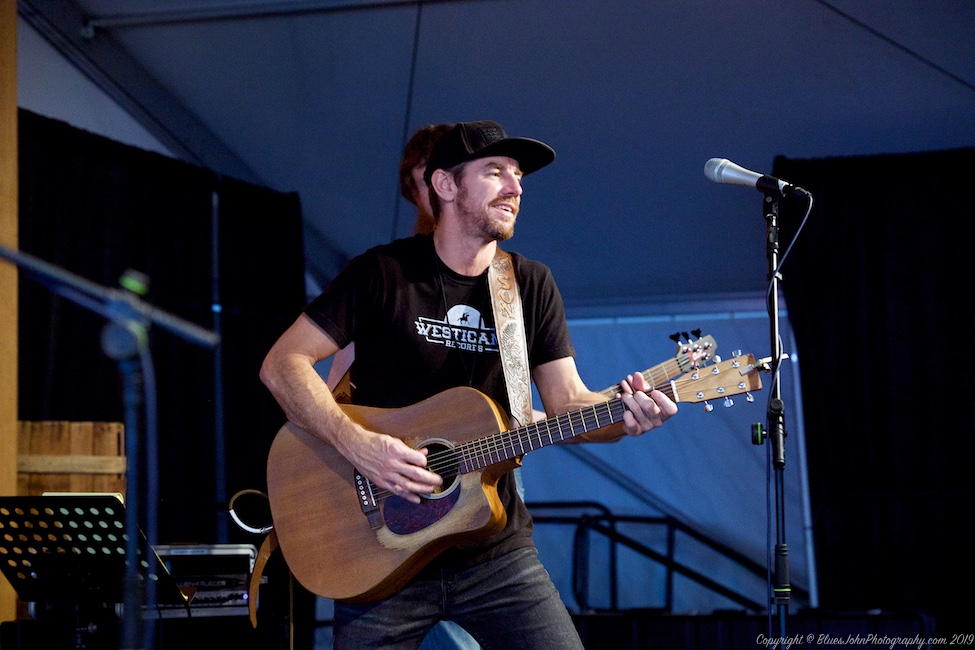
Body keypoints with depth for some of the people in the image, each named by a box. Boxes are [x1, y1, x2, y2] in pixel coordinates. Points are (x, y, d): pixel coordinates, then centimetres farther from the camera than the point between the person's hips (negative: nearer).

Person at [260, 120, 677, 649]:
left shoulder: (531, 286, 8)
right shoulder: (385, 273, -4)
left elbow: (566, 402, 3)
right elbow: (282, 365, -7)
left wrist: (623, 416, -18)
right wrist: (357, 444, -19)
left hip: (495, 550, 3)